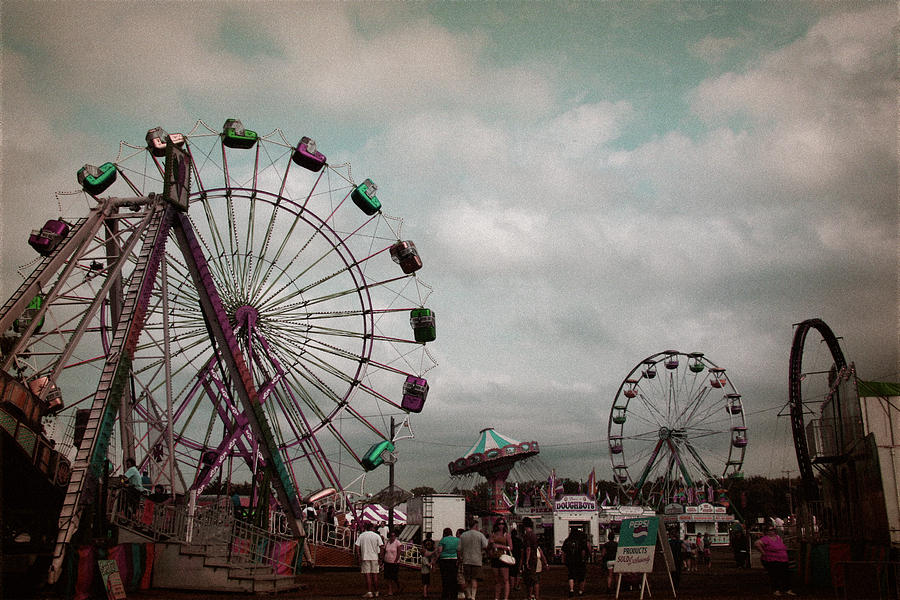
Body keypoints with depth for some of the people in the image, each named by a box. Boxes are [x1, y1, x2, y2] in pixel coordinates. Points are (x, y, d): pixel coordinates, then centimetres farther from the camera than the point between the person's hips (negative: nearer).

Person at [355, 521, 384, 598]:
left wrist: (359, 556, -1)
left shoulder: (361, 535, 2)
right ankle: (376, 592, 19)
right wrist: (380, 557, -3)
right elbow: (382, 546, -7)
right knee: (375, 575, 10)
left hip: (365, 558, -1)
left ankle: (369, 592, -7)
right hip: (374, 557, 1)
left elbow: (356, 546, -5)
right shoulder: (376, 536, 1)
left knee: (367, 575, 0)